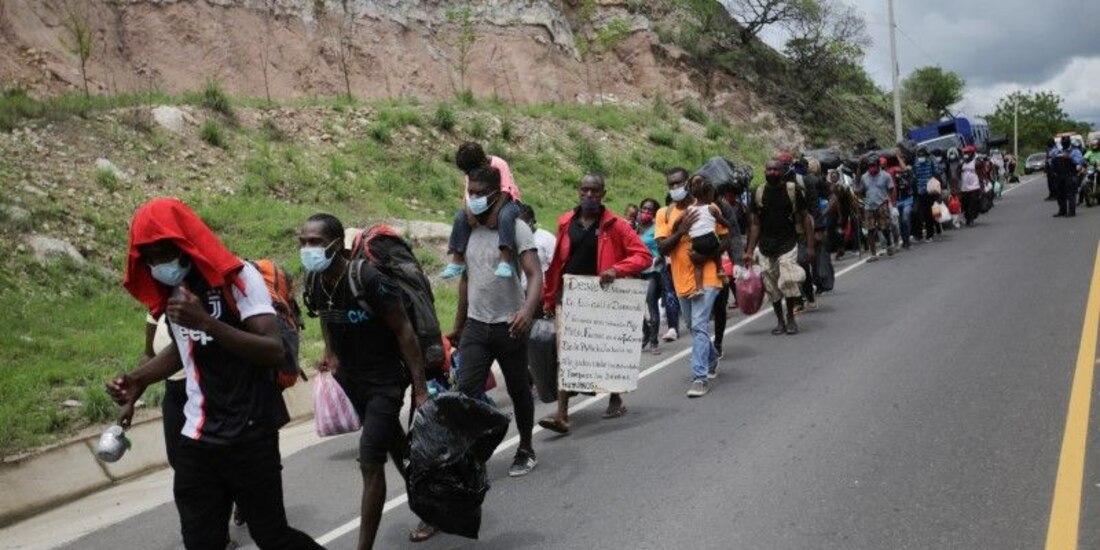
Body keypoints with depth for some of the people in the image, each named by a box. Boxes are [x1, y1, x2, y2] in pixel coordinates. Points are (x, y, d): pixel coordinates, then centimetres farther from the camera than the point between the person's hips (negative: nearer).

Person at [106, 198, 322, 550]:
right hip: (195, 441, 6)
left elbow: (274, 351, -21)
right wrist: (137, 380, 9)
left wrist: (208, 323, -30)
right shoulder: (168, 290, 9)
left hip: (250, 437, -6)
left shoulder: (237, 276, -11)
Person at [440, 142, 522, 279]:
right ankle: (457, 260, -11)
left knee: (505, 215, -40)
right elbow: (468, 193, -9)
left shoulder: (499, 165, -20)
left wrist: (494, 214, -35)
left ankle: (505, 260, -42)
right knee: (460, 216, -16)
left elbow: (505, 192, -26)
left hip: (507, 201, -6)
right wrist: (469, 211, -28)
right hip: (482, 204, 6)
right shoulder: (472, 170, -3)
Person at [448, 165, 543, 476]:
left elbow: (535, 275, -20)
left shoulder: (515, 228, -10)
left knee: (518, 391, 11)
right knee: (467, 390, -8)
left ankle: (525, 451, 29)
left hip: (509, 326, -4)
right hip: (475, 325, 4)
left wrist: (527, 310, -39)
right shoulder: (468, 229, 7)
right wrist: (458, 325, 17)